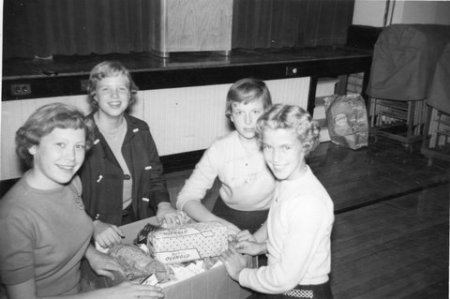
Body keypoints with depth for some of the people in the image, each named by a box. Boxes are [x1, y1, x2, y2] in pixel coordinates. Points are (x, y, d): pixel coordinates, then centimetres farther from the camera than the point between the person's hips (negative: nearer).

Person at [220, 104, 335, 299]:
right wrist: (262, 246, 2)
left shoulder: (308, 202, -27)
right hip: (282, 282, 7)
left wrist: (240, 273, -11)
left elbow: (285, 279, -24)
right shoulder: (287, 179, -2)